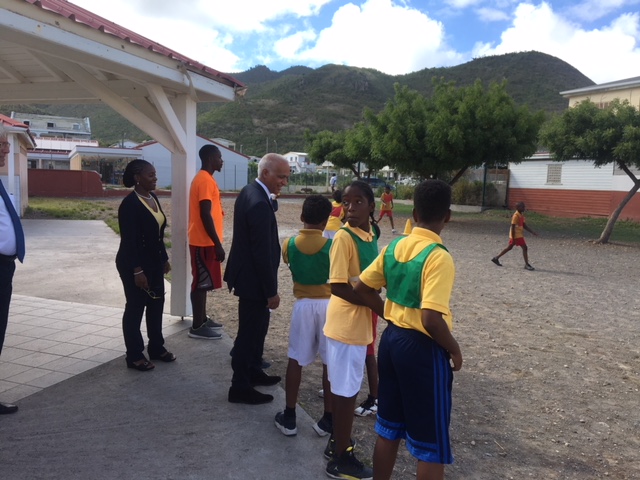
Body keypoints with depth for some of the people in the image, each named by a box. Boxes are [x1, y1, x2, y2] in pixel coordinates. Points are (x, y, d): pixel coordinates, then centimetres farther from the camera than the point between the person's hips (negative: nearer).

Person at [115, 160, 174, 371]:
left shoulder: (153, 199, 7)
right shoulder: (129, 204, -18)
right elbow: (129, 241, -20)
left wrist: (164, 258, 15)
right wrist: (137, 270, -22)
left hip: (154, 262, 8)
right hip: (134, 265, -8)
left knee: (156, 304, 14)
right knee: (135, 307, 3)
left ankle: (156, 348, 28)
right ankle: (134, 355, 16)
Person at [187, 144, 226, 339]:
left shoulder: (204, 178, 15)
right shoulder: (205, 180, -17)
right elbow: (205, 215, -23)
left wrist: (216, 243, 22)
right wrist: (218, 244, -21)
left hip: (205, 241, 10)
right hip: (204, 242, -10)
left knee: (204, 282, 16)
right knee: (202, 283, -3)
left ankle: (202, 319, 26)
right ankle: (197, 326, 5)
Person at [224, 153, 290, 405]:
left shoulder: (249, 191, 6)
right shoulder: (259, 203, -26)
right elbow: (262, 252, -25)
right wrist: (272, 291, -20)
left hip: (248, 273, 10)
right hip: (253, 279, -10)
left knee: (257, 326, 23)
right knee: (249, 331, 3)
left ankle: (253, 371, 40)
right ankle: (240, 388, 18)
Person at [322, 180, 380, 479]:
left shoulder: (370, 234, 6)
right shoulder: (344, 237, -18)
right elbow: (338, 287, -22)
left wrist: (374, 304, 10)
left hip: (359, 323, 8)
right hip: (346, 325, -8)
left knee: (347, 388, 19)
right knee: (346, 391, 4)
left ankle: (338, 443, 35)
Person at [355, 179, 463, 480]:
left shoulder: (394, 246, 1)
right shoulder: (439, 257, -20)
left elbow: (362, 288, 8)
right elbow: (431, 319, -26)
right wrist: (454, 349, -10)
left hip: (391, 339, 7)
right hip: (423, 348, -7)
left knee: (388, 429, 21)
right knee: (431, 445, 10)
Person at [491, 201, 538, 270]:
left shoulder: (521, 215, 11)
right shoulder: (516, 216, -18)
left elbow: (524, 226, 15)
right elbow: (513, 227, -19)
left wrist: (533, 232, 8)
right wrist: (513, 239, -20)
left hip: (519, 235, 10)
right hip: (516, 235, -10)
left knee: (509, 248, 17)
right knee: (525, 248, -9)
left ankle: (496, 258, 24)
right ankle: (527, 265, -4)